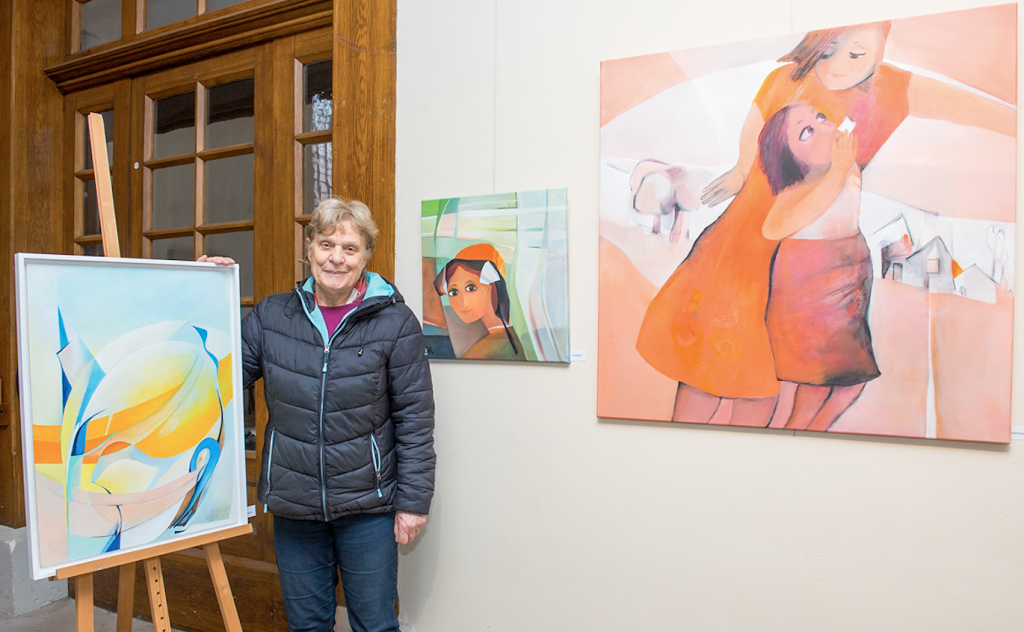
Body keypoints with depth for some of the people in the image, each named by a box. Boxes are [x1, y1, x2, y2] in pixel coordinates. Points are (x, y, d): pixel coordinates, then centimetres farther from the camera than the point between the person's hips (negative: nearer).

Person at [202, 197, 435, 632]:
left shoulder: (395, 322, -9)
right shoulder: (271, 315, 1)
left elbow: (415, 418, -7)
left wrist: (413, 500, -8)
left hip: (367, 506, -3)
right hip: (292, 504, 3)